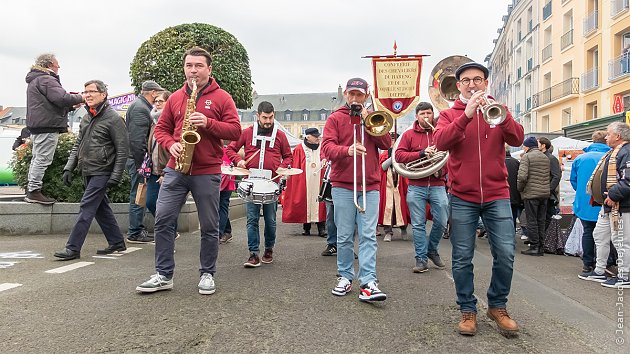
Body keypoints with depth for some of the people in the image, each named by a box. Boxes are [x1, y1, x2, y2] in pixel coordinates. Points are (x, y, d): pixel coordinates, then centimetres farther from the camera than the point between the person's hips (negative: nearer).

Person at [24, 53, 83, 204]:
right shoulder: (46, 79, -11)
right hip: (47, 125, -11)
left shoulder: (35, 80, 24)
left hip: (37, 125, 11)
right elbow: (62, 98, -24)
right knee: (42, 159, -8)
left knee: (37, 158, 15)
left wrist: (71, 105, 13)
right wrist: (79, 98, -8)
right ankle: (34, 191, -6)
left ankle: (31, 191, 21)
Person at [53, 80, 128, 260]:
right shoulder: (86, 118, 14)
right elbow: (77, 145, 20)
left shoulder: (113, 118, -10)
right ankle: (117, 242, 23)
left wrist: (116, 175, -17)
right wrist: (69, 167, 10)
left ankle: (73, 248, -3)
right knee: (101, 208, 13)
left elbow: (122, 149, -13)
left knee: (86, 208, -9)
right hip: (87, 171, 8)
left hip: (101, 172, -8)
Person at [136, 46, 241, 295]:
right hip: (176, 169, 3)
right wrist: (170, 145, -5)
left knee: (209, 227, 4)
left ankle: (207, 274, 20)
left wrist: (208, 123, -18)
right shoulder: (175, 98, 13)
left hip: (207, 172, -3)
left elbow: (235, 131, -4)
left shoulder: (222, 97, 2)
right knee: (162, 220, -2)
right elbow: (161, 128, 15)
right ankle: (164, 275, 9)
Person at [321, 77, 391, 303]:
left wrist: (368, 120, -6)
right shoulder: (336, 118, 8)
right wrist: (347, 150, -26)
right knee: (344, 236, 4)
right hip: (343, 186, -1)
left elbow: (387, 144, 2)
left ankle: (368, 282, -5)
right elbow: (327, 147, -6)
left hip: (370, 186, 1)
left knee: (368, 235, -4)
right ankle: (345, 277, 17)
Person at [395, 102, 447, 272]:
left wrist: (442, 171, -10)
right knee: (418, 224, 1)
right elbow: (399, 155, -4)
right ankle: (421, 259, 11)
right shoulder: (409, 134, 7)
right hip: (416, 187, -1)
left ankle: (432, 250, 27)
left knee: (441, 222, 2)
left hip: (437, 186, 1)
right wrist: (421, 153, -14)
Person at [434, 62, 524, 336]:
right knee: (462, 258, 2)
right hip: (462, 197, -1)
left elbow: (517, 139, -7)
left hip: (497, 195, 1)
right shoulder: (449, 114, 6)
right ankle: (468, 310, 17)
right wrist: (466, 114, -24)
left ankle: (497, 306, 18)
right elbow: (441, 143, -14)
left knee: (505, 254, -2)